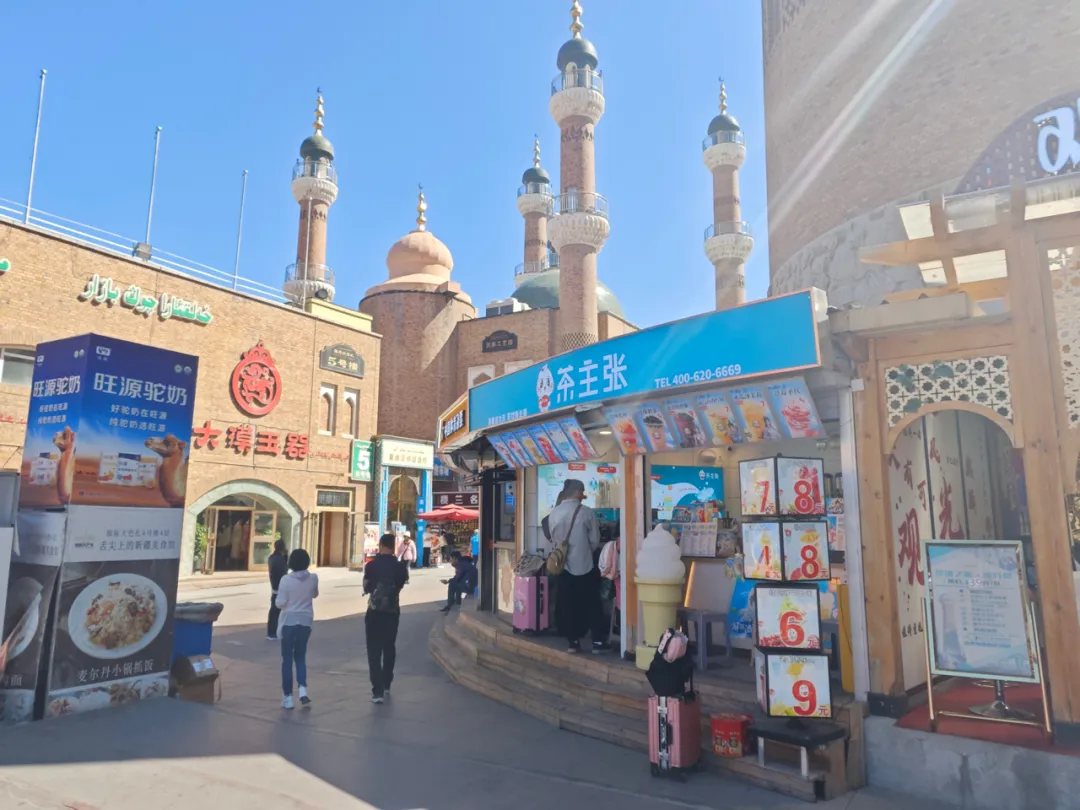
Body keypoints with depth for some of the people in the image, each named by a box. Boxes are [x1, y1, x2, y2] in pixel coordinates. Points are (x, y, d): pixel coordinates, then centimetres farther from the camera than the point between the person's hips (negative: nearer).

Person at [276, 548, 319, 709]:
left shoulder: (286, 579, -14)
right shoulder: (313, 578, -5)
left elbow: (280, 603, -13)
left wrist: (284, 597, 7)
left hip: (289, 622, -3)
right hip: (305, 621, 3)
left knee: (287, 659, 8)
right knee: (300, 656, 16)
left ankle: (288, 698, 9)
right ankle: (303, 690, -1)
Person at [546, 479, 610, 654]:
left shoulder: (553, 513, -1)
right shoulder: (587, 512, -10)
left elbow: (554, 539, 8)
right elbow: (595, 541, -4)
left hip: (563, 565, 3)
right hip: (585, 565, -3)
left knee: (567, 605, 9)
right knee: (592, 604, 7)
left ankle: (572, 641, 12)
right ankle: (598, 641, 10)